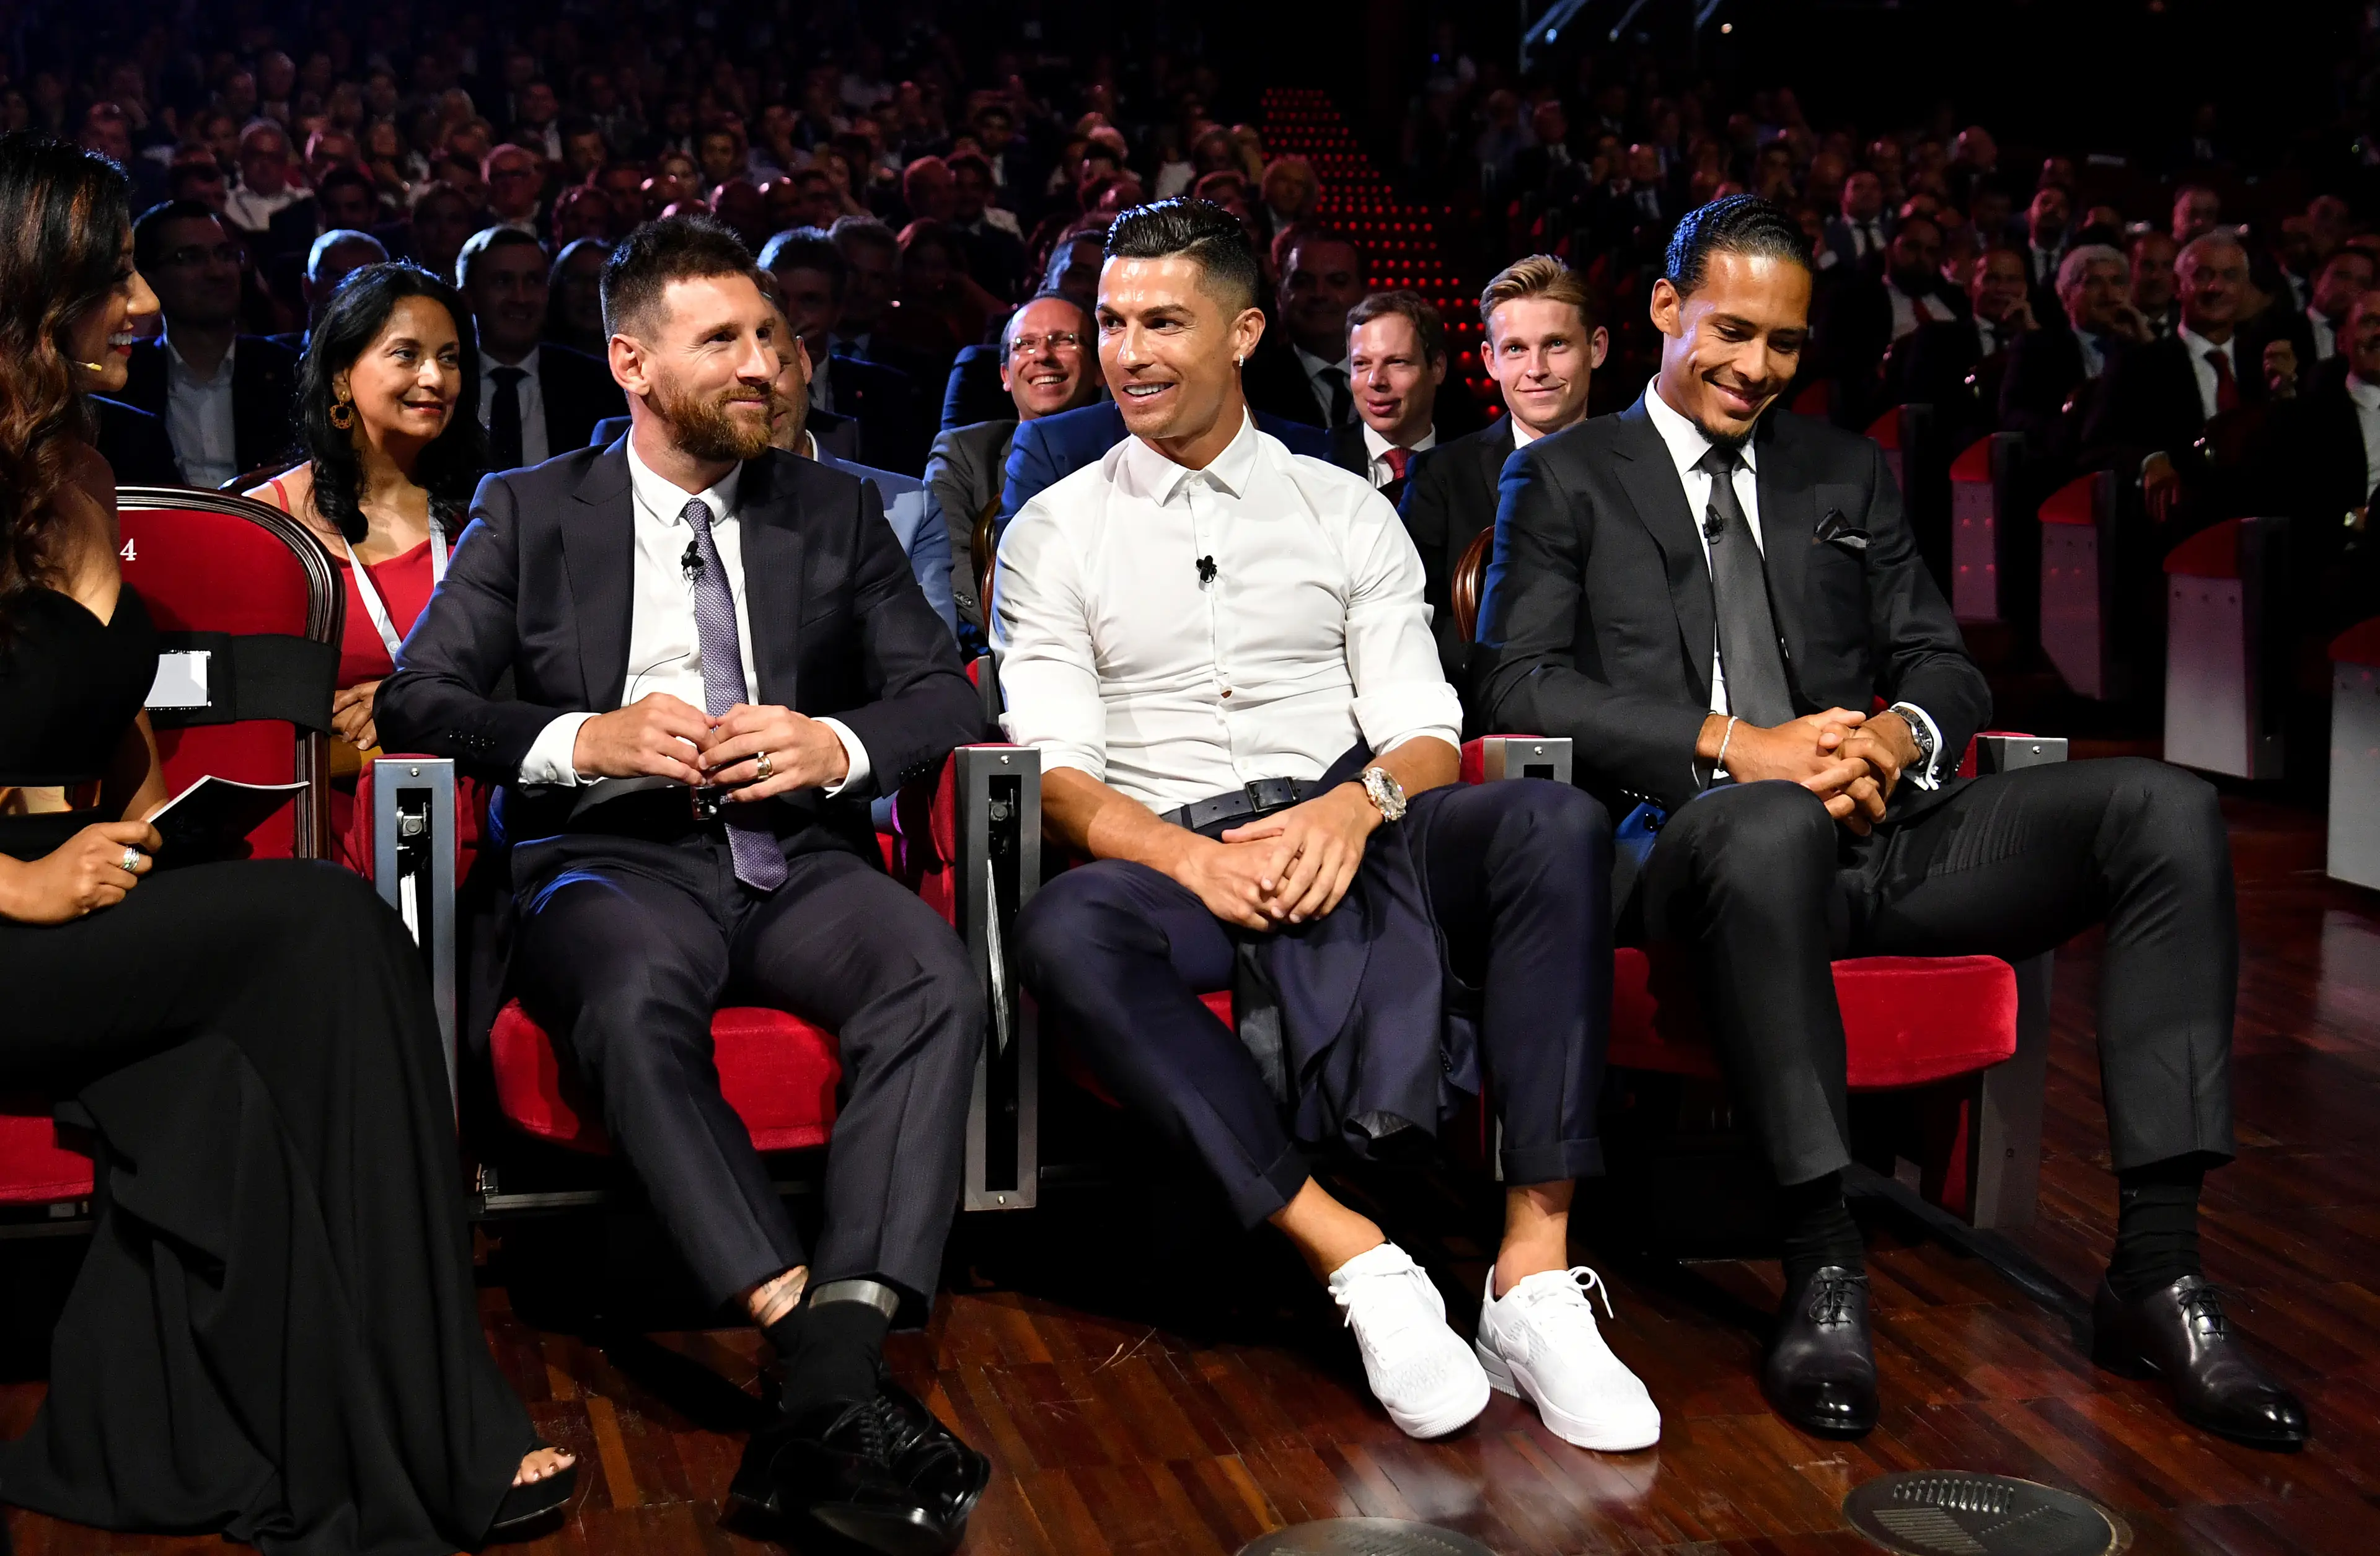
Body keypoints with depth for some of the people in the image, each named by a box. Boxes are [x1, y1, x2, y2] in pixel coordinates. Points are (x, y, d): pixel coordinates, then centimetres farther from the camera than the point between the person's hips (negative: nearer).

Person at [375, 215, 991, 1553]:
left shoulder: (837, 511, 20)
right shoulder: (529, 513, 15)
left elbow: (944, 691, 13)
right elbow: (418, 697, 6)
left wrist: (836, 744, -9)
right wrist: (582, 738, -11)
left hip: (800, 856, 2)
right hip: (614, 856, -2)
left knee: (938, 985, -32)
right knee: (635, 1001, -38)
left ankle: (836, 1367, -42)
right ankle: (831, 1376, -43)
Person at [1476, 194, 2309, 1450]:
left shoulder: (1847, 474, 26)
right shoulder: (1565, 478, 14)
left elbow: (1946, 665, 20)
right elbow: (1520, 682, -1)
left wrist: (1900, 733, -7)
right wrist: (1729, 743, -15)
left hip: (1879, 830, 5)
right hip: (1695, 838, -5)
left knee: (2166, 807, -19)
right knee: (1774, 822, -42)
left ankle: (2156, 1272, -21)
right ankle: (1823, 1272, -33)